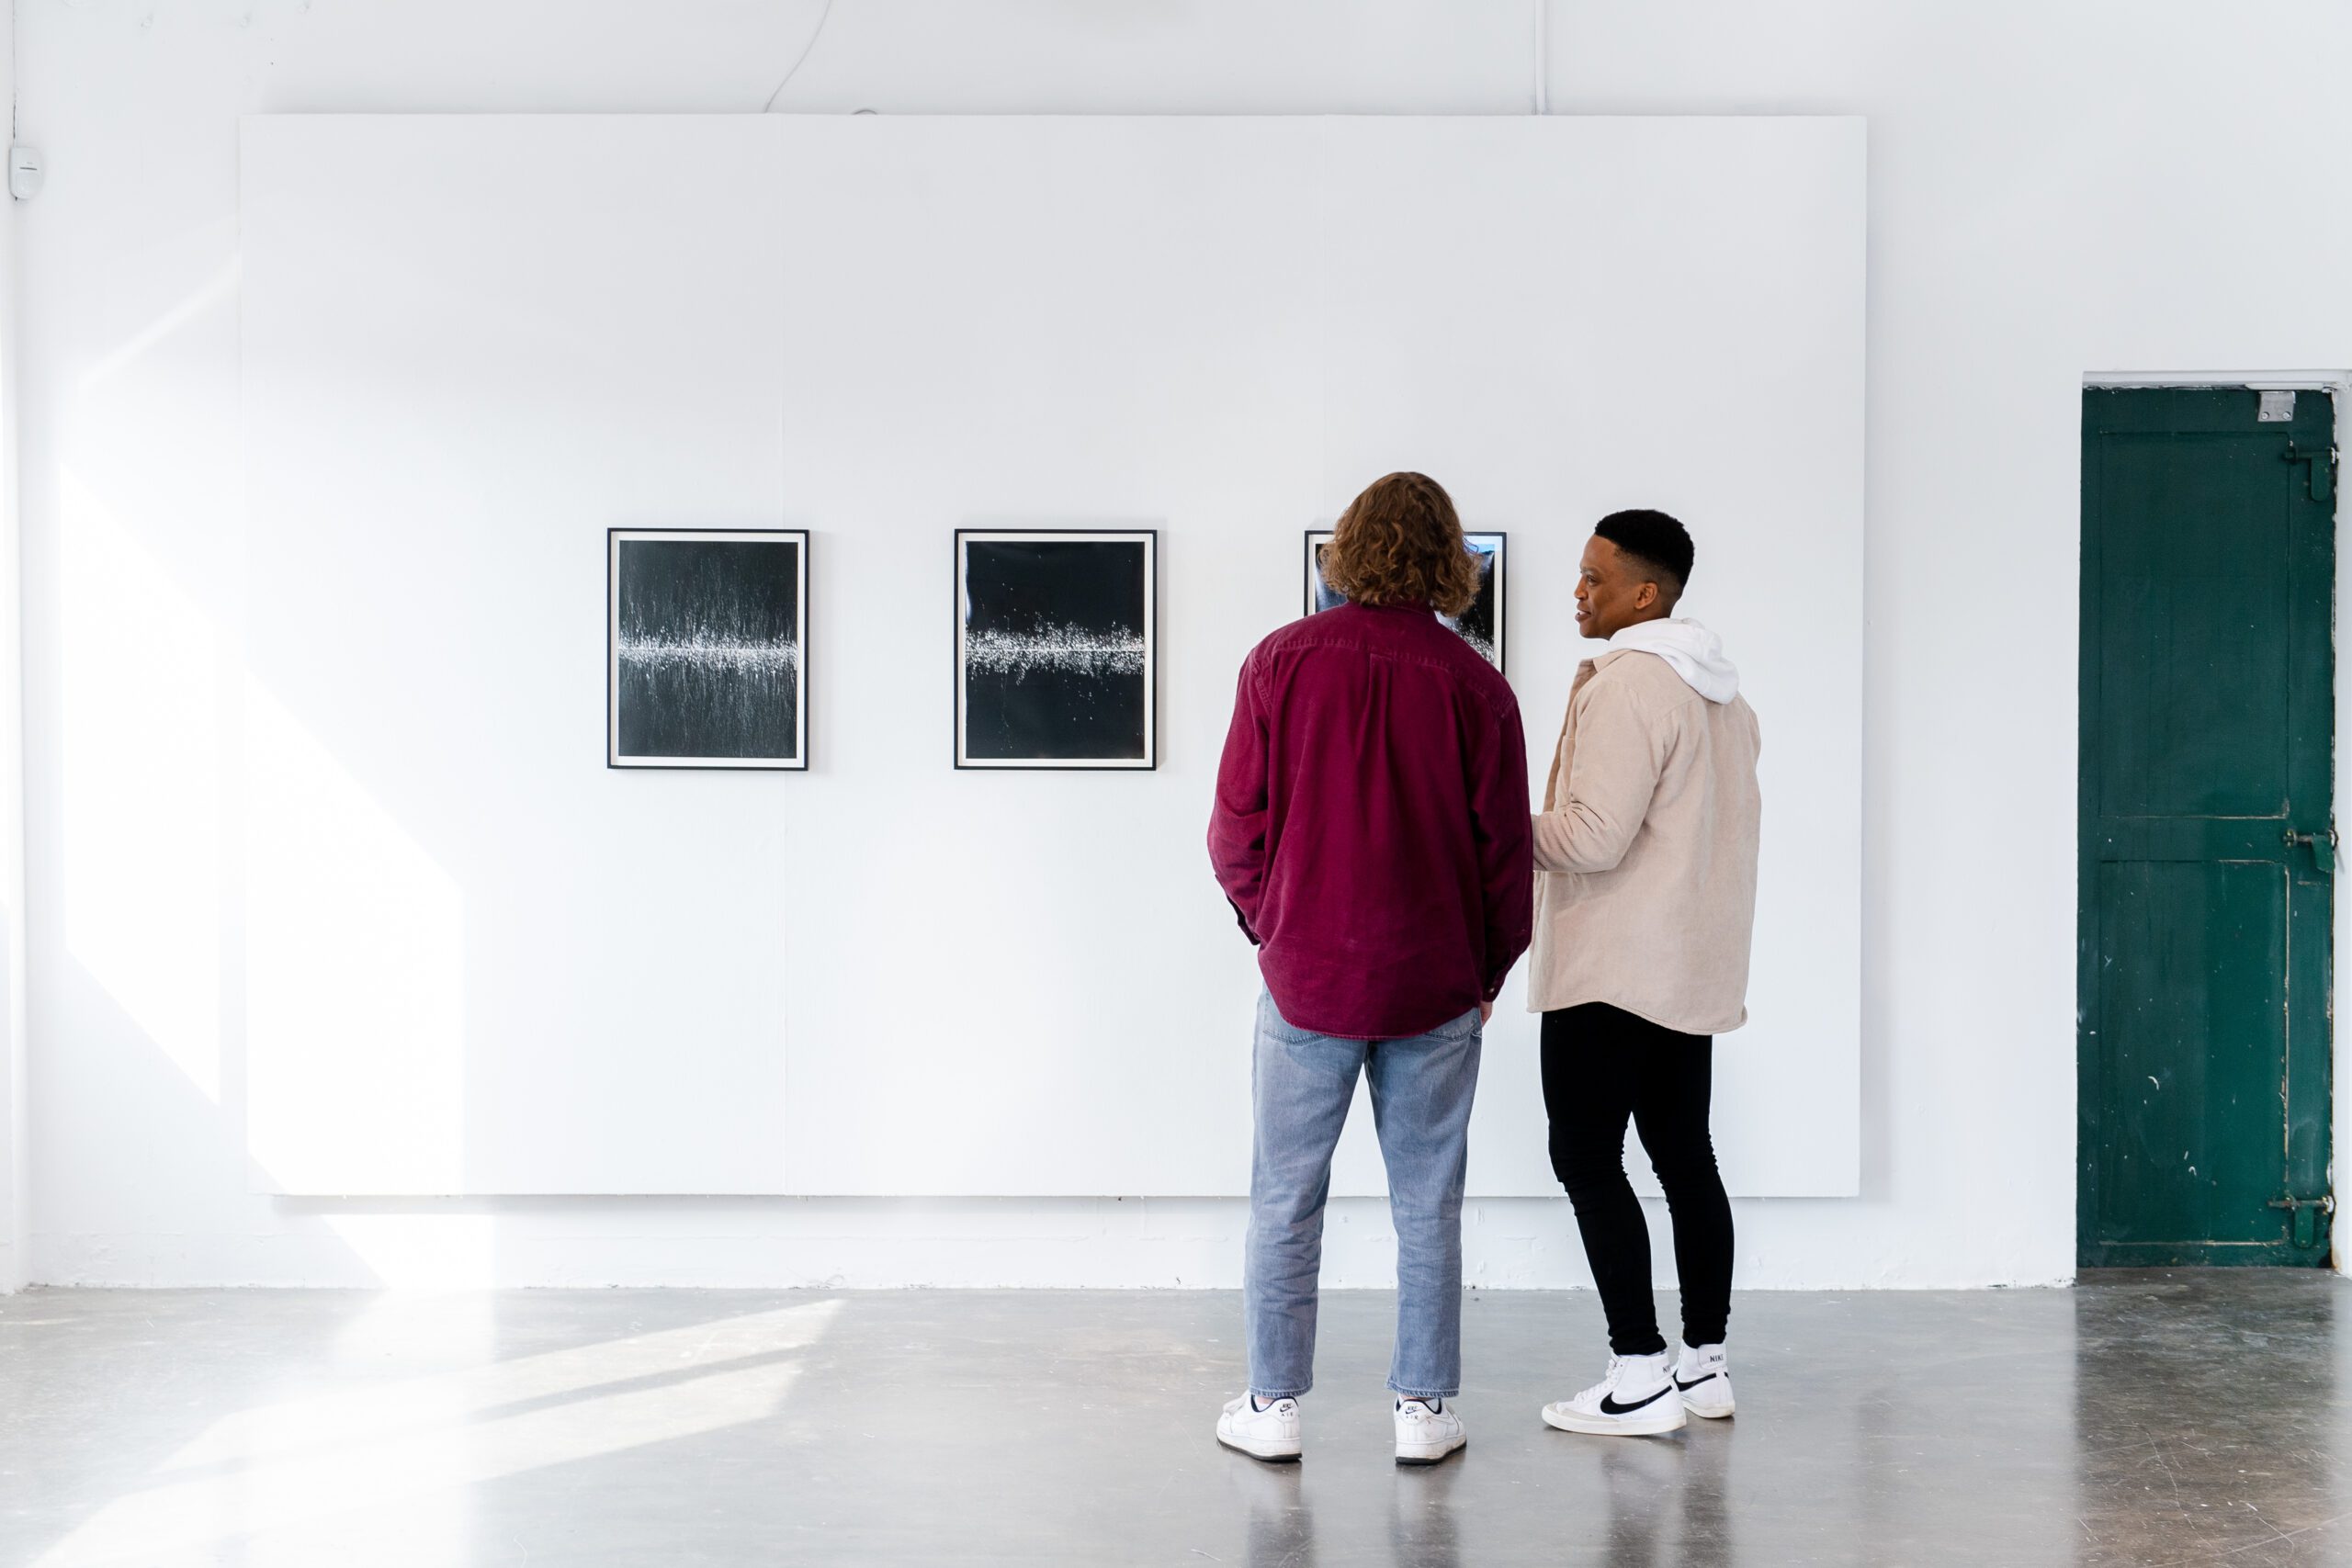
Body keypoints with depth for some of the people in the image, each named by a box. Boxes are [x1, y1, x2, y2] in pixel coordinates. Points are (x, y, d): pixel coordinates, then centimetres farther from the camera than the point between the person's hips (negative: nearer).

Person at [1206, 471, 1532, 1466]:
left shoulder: (1282, 660, -4)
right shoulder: (1474, 683, -4)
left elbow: (1237, 825, -3)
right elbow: (1504, 848, -1)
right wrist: (1488, 971, 13)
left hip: (1306, 974, 0)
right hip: (1435, 987, 1)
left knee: (1286, 1199, 10)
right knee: (1427, 1206, 10)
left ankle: (1273, 1406, 16)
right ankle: (1424, 1410, 16)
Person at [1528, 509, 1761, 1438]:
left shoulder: (1625, 682, -16)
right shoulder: (1720, 689, 15)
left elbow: (1591, 837, -22)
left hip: (1612, 968, -10)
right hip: (1696, 967, 10)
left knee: (1586, 1158, -4)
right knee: (1684, 1155, 12)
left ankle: (1640, 1377, -3)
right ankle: (1705, 1362, 18)